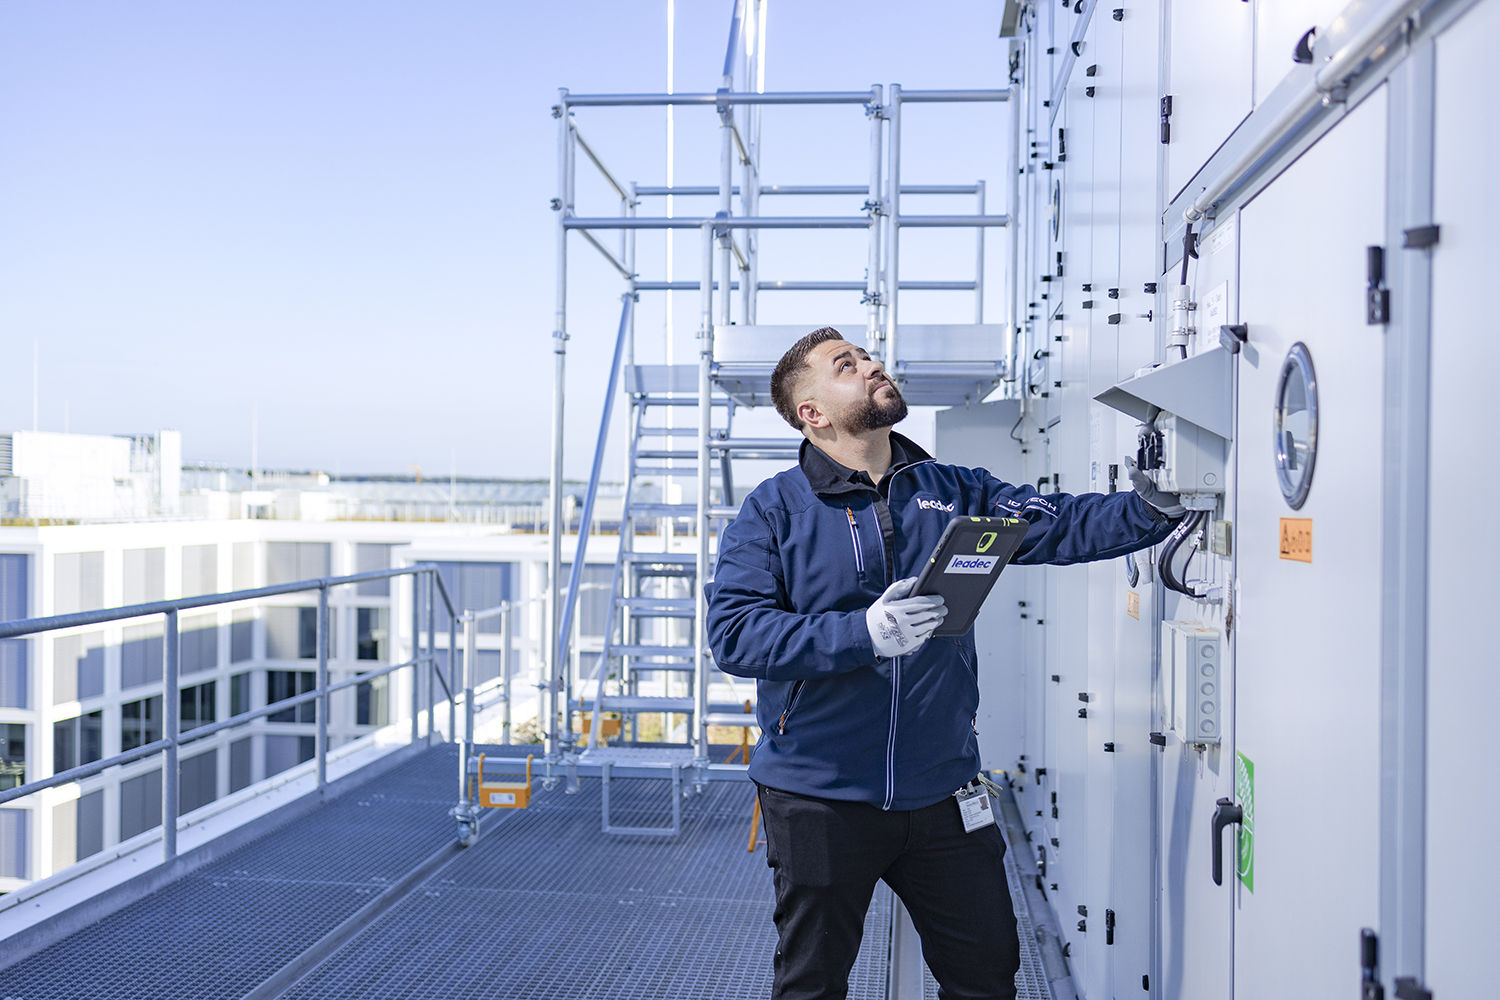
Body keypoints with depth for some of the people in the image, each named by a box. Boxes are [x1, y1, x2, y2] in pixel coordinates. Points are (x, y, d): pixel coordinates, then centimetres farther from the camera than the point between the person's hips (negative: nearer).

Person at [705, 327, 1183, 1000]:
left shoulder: (954, 493, 8)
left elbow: (1062, 526, 0)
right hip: (819, 797, -3)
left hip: (941, 789, 3)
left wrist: (1154, 505, -17)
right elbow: (734, 634, -15)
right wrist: (864, 633, -25)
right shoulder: (774, 509, -4)